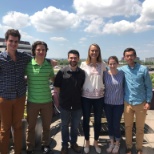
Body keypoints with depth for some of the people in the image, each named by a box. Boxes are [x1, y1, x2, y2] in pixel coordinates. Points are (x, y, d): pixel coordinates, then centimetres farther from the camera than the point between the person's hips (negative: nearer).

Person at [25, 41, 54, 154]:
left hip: (47, 101, 2)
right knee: (31, 126, 13)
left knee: (46, 126, 17)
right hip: (32, 101, -2)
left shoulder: (49, 65, 0)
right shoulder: (28, 64, -9)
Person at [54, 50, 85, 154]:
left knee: (75, 126, 18)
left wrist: (81, 99, 4)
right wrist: (59, 100, -4)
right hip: (65, 104, -2)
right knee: (65, 125, 15)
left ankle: (74, 143, 40)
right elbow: (56, 87, -4)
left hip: (78, 104, 2)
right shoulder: (62, 72, -9)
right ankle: (65, 145, 34)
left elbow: (83, 87, 8)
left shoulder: (82, 73, -2)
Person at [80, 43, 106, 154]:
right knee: (86, 120, 11)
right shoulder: (84, 64, -2)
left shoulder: (102, 65, 2)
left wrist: (104, 89, 3)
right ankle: (87, 142, 32)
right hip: (86, 97, -1)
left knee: (98, 121, 12)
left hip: (99, 97, 1)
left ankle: (96, 142, 34)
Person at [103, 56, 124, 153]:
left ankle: (117, 144, 30)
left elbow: (125, 87, -2)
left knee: (116, 125, 4)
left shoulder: (122, 74, -10)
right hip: (107, 103, 2)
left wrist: (125, 100, 0)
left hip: (119, 103, -2)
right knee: (110, 124, 14)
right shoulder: (105, 74, -8)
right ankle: (111, 143, 35)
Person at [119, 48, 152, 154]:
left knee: (140, 128, 13)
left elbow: (149, 86, -3)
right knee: (128, 126, 14)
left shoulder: (143, 69, -7)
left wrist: (148, 102, -5)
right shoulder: (122, 70, -2)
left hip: (141, 103, -1)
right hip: (127, 103, 2)